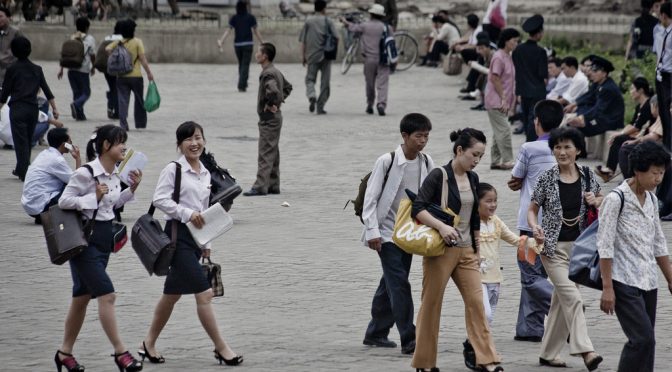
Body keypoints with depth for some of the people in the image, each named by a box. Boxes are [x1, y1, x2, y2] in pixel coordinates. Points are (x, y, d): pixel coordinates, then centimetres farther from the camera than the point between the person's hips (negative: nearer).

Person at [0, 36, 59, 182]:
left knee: (20, 141, -2)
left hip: (17, 109, -4)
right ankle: (21, 169, 26)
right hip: (33, 109, 4)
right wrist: (55, 108, 9)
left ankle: (24, 172, -9)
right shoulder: (37, 69, 5)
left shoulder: (12, 70, -5)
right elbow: (47, 90, 5)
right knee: (28, 140, 16)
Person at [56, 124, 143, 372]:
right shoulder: (86, 173, -18)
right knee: (107, 295, -13)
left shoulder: (115, 173, 7)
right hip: (85, 239, -9)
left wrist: (132, 189, 6)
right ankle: (120, 352, -9)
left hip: (105, 238, 9)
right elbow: (63, 201, -15)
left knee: (82, 297, 14)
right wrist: (93, 197, -22)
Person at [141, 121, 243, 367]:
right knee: (204, 294, -11)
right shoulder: (173, 170, -9)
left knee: (173, 294, 15)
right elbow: (159, 199, -15)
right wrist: (187, 213, -21)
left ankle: (149, 344, 27)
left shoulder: (205, 174, 13)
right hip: (178, 234, -8)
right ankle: (221, 348, -6)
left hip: (196, 237, 8)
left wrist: (206, 243, 21)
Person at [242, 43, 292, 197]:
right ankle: (273, 185, 18)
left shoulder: (268, 74, -19)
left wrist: (270, 104, -22)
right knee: (273, 153, 13)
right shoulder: (275, 72, 12)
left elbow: (273, 90, -37)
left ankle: (260, 186, -11)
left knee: (265, 153, -10)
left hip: (269, 118, -10)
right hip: (275, 116, 10)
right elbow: (287, 87, 27)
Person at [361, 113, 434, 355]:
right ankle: (408, 339, -16)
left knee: (390, 284, 13)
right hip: (387, 232, -6)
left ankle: (376, 334, 25)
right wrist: (372, 231, -15)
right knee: (399, 283, -13)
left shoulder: (427, 163, 2)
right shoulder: (387, 162, -13)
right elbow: (370, 198, -10)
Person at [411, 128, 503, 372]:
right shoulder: (438, 176, -10)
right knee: (431, 305, 2)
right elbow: (418, 208, -19)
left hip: (466, 251, 6)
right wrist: (441, 226, -32)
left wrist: (477, 249, 20)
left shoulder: (473, 178, 10)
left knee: (476, 302, -3)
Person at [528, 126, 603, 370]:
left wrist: (595, 201, -3)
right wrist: (535, 227, -17)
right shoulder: (547, 179, -5)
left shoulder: (587, 176, 4)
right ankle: (585, 350, -24)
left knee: (561, 301, 10)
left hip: (578, 247, 4)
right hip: (554, 247, -4)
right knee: (572, 297, -17)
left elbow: (601, 201, 20)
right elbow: (533, 208, 3)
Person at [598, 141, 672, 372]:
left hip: (648, 283, 7)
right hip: (625, 283, -7)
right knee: (643, 338, -16)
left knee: (645, 341, 5)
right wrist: (607, 288, -16)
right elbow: (605, 246, -13)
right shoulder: (616, 199, -12)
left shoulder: (651, 200, 12)